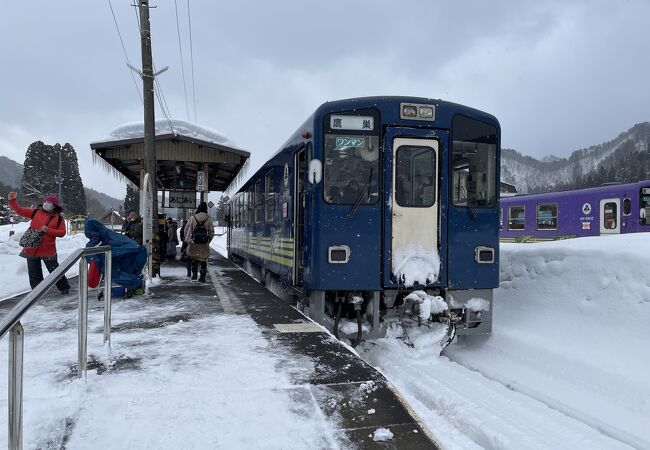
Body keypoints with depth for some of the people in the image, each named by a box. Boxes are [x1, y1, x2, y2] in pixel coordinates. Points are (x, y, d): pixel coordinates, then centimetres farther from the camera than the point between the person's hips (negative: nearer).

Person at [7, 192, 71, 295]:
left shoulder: (59, 218, -3)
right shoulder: (36, 212, 3)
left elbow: (62, 232, -6)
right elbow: (19, 210, 2)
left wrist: (48, 230, -18)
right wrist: (12, 200, -12)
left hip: (48, 250, -2)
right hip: (31, 249, 3)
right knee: (34, 273, 9)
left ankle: (64, 287, 26)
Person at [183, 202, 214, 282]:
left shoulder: (192, 218, -4)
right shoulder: (208, 219, -4)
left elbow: (186, 230, 1)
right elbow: (211, 232, 1)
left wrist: (188, 240, 12)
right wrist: (208, 240, 14)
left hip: (193, 243, 0)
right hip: (204, 244, 0)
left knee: (193, 258, 17)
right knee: (204, 259, 6)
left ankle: (194, 274, 17)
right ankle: (202, 276, 4)